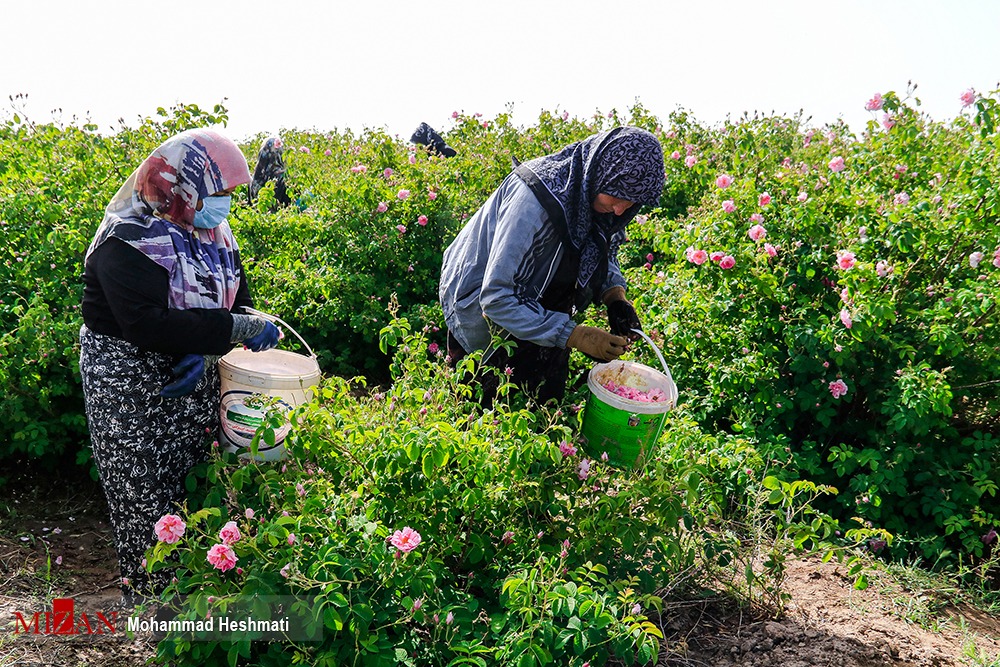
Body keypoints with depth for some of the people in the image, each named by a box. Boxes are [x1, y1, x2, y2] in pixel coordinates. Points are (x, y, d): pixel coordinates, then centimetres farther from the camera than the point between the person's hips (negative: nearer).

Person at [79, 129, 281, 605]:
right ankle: (146, 592, 23)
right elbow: (149, 324, -29)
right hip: (133, 391, -6)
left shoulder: (214, 233, 4)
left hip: (195, 384, 6)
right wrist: (235, 329, -28)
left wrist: (204, 352, -15)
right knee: (146, 495, 4)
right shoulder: (129, 240, -18)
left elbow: (237, 302, 4)